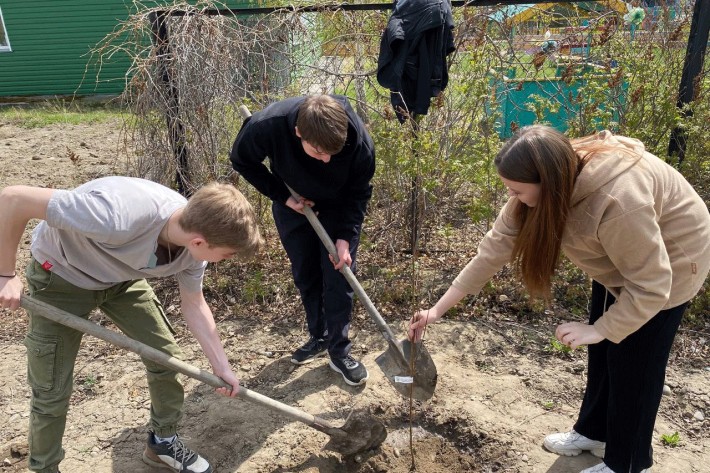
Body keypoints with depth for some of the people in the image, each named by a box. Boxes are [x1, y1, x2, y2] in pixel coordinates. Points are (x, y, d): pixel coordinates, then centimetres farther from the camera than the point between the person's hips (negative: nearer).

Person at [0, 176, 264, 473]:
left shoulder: (196, 238, -21)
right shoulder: (120, 216, -45)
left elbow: (194, 305, -3)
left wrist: (222, 367, -2)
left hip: (122, 277, 5)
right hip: (61, 276, -5)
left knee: (167, 357, 5)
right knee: (52, 391, 0)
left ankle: (163, 443, 28)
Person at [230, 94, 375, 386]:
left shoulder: (358, 140, -35)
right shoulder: (265, 127, -36)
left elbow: (358, 192, -17)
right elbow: (242, 162, -13)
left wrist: (345, 237, -24)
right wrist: (282, 196, -18)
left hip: (339, 208, -1)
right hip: (293, 204, 2)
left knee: (338, 276, -5)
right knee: (304, 275, 8)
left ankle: (339, 351, 9)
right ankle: (319, 337, 27)